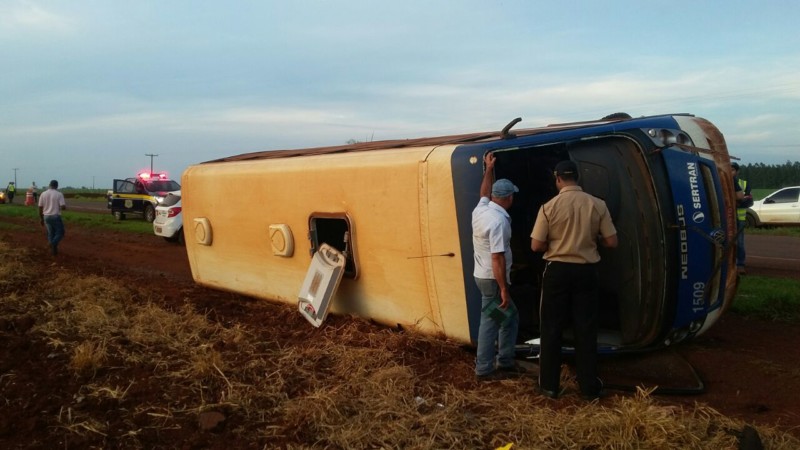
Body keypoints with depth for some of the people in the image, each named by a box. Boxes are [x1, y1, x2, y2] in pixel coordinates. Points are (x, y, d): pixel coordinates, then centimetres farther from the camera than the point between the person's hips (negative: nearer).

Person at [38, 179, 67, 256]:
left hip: (46, 216, 4)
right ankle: (53, 244, -18)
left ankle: (53, 250, 17)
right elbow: (63, 207, -16)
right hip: (56, 217, -4)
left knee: (51, 233, 15)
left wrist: (41, 218, 14)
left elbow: (40, 207, 4)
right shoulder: (59, 194, -10)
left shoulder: (43, 194, 2)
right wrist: (65, 206, 8)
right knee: (60, 232, 8)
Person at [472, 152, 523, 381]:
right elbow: (497, 258, -25)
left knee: (510, 317, 18)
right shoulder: (499, 221, -23)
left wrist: (489, 168, 34)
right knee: (490, 322, 0)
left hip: (482, 275, 10)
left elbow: (485, 192, 27)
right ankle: (484, 369, 10)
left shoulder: (480, 210, 2)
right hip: (492, 279, -10)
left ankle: (505, 361, 26)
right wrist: (503, 289, -22)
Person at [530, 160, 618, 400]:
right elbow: (611, 242, -1)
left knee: (552, 329, 9)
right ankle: (589, 387, 17)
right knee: (586, 329, 10)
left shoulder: (549, 206, -9)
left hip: (557, 271, -2)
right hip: (586, 271, 2)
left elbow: (536, 245, -8)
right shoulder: (598, 205, -4)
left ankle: (549, 384, 16)